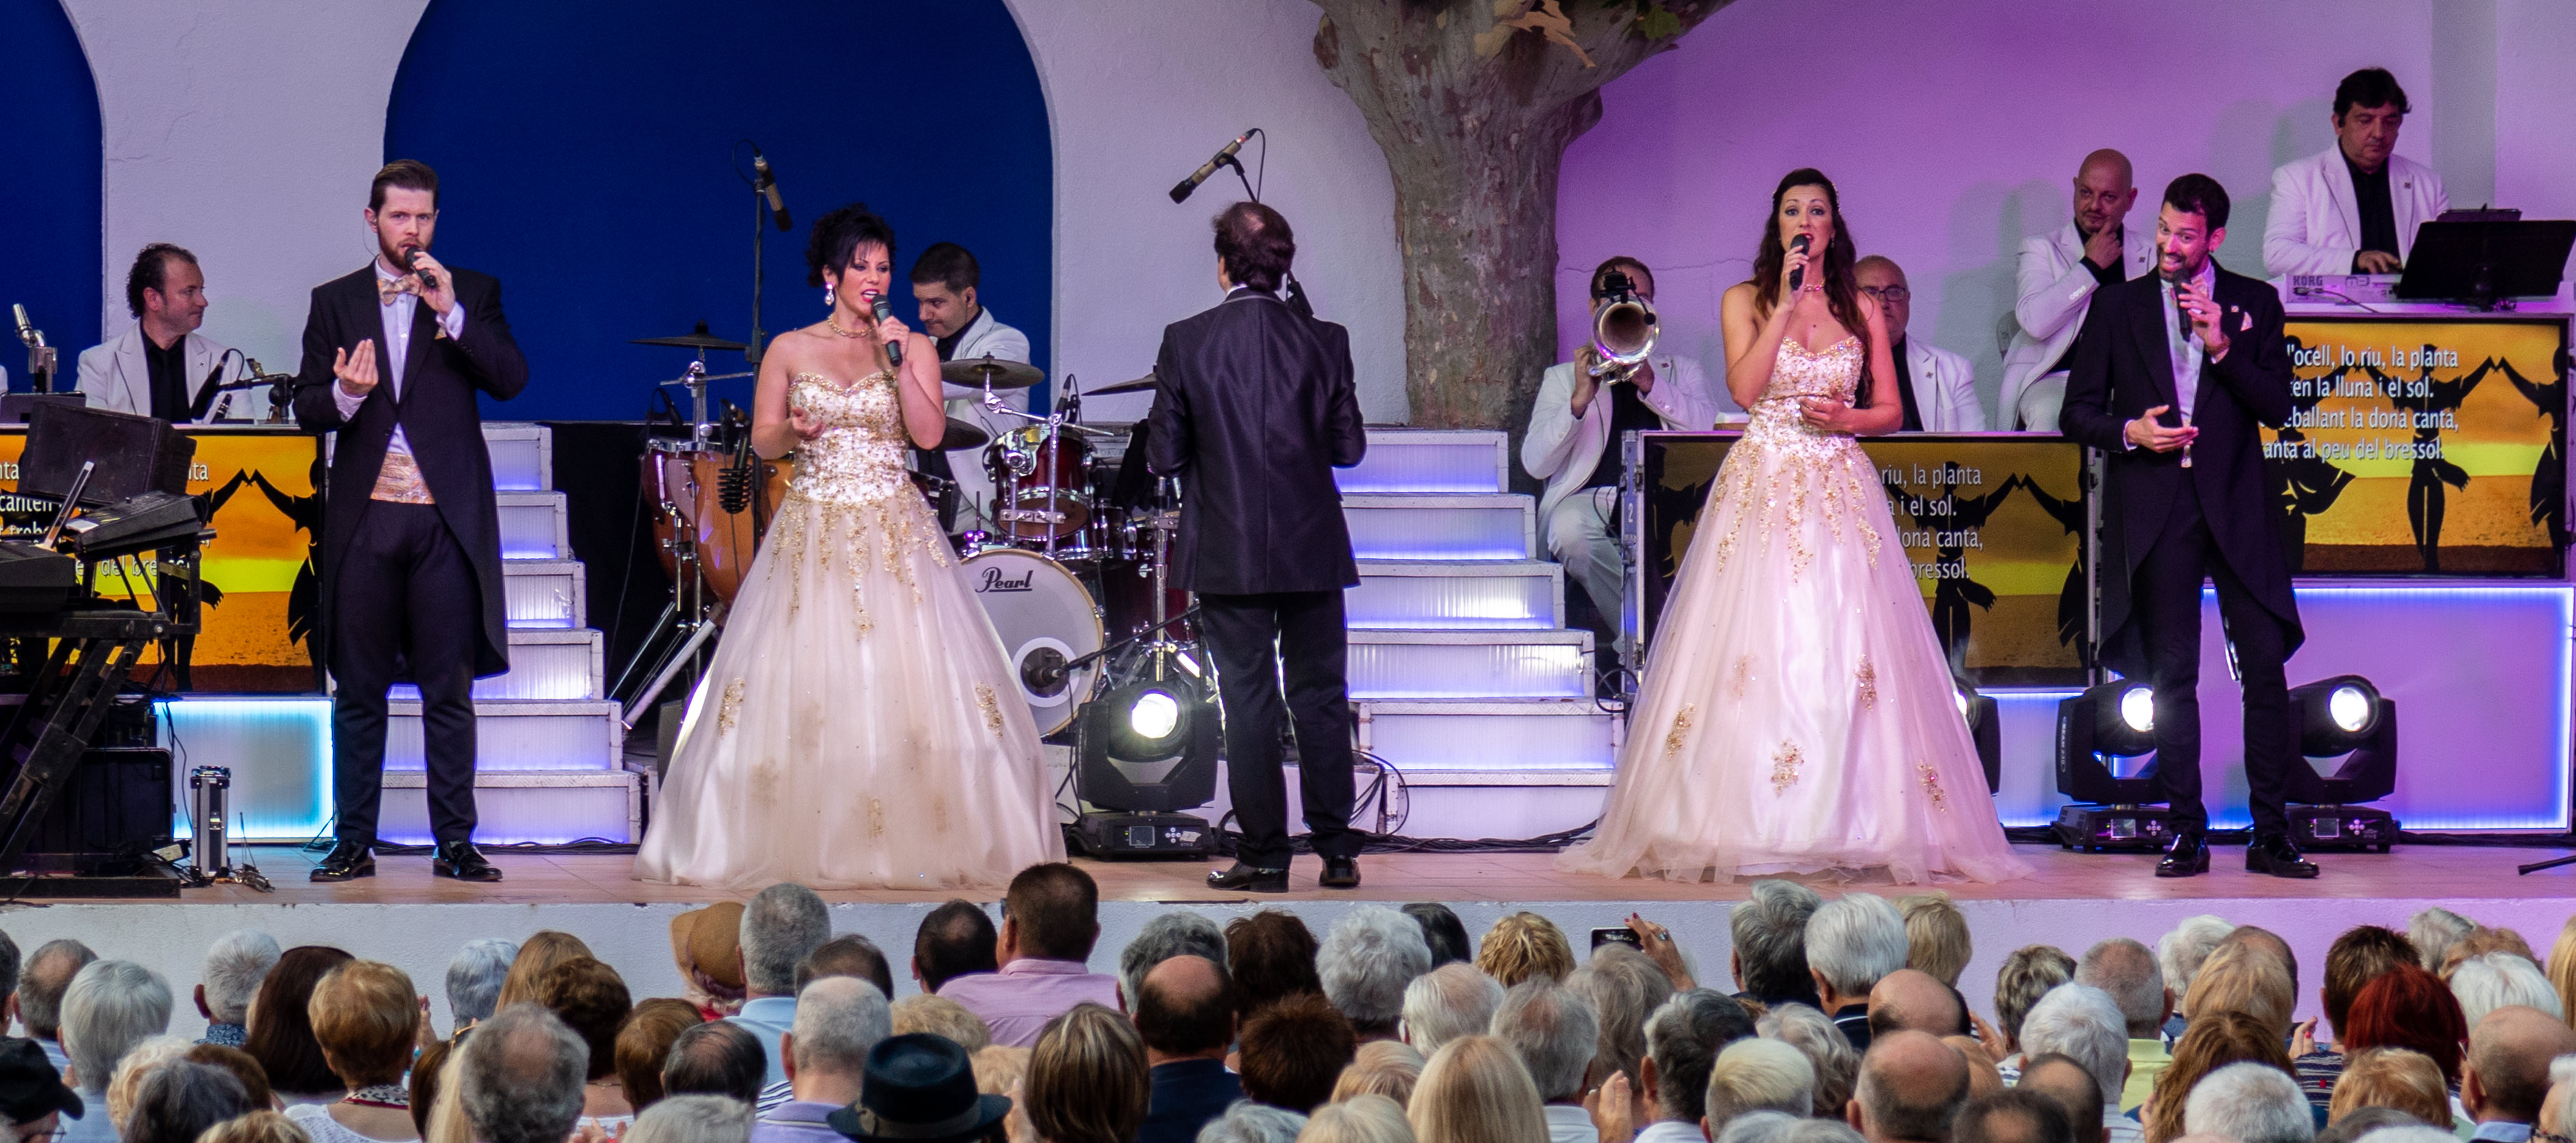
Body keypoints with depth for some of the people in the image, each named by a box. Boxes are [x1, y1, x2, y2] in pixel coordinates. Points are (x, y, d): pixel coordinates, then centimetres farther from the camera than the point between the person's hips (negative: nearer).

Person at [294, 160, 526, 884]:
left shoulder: (473, 293, 8)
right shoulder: (335, 302, 11)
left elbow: (511, 380, -5)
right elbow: (306, 409, 6)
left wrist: (453, 315, -16)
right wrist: (345, 394, -16)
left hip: (447, 520, -1)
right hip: (365, 518, 1)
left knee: (449, 692, 1)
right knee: (358, 690, 4)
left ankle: (455, 844, 6)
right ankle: (354, 844, 10)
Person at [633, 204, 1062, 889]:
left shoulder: (914, 349, 7)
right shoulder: (791, 351, 7)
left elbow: (929, 434, -5)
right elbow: (761, 442, 6)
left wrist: (898, 363, -12)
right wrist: (794, 431, -14)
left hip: (895, 536, 0)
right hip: (813, 534, 0)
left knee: (908, 686, -7)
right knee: (800, 680, -6)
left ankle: (911, 844, -3)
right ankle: (801, 846, -2)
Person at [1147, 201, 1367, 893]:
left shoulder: (1185, 343, -7)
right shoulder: (1325, 343, -3)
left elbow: (1165, 455, -5)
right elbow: (1349, 447, 1)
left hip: (1228, 552, -1)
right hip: (1313, 549, 1)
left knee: (1248, 701, 4)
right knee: (1320, 697, 10)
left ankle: (1263, 855, 6)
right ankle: (1336, 850, 11)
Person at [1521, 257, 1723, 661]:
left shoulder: (1681, 371, 27)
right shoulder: (1563, 377, 23)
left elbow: (1711, 430, 3)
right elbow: (1535, 463, 6)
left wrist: (1650, 383, -10)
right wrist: (1580, 399, -9)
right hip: (1590, 498, 0)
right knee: (1571, 531, -38)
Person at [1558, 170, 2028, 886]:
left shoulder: (1861, 310, 11)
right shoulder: (1744, 301, 6)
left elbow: (1891, 408, 13)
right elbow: (1746, 388, -9)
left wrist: (1846, 417, -7)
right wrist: (1788, 304, -10)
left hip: (1841, 491, 2)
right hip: (1762, 489, -1)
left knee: (1846, 652, -7)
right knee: (1756, 651, -9)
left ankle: (1855, 829, -5)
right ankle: (1749, 831, -7)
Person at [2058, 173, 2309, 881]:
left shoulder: (2254, 304, 9)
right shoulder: (2116, 307, 10)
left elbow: (2277, 406, 0)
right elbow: (2079, 411, 10)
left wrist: (2221, 346, -11)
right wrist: (2129, 431, -9)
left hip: (2234, 508, 0)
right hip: (2153, 514, 1)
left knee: (2266, 666, -6)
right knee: (2171, 677, 1)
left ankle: (2271, 833, -1)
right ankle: (2187, 833, 6)